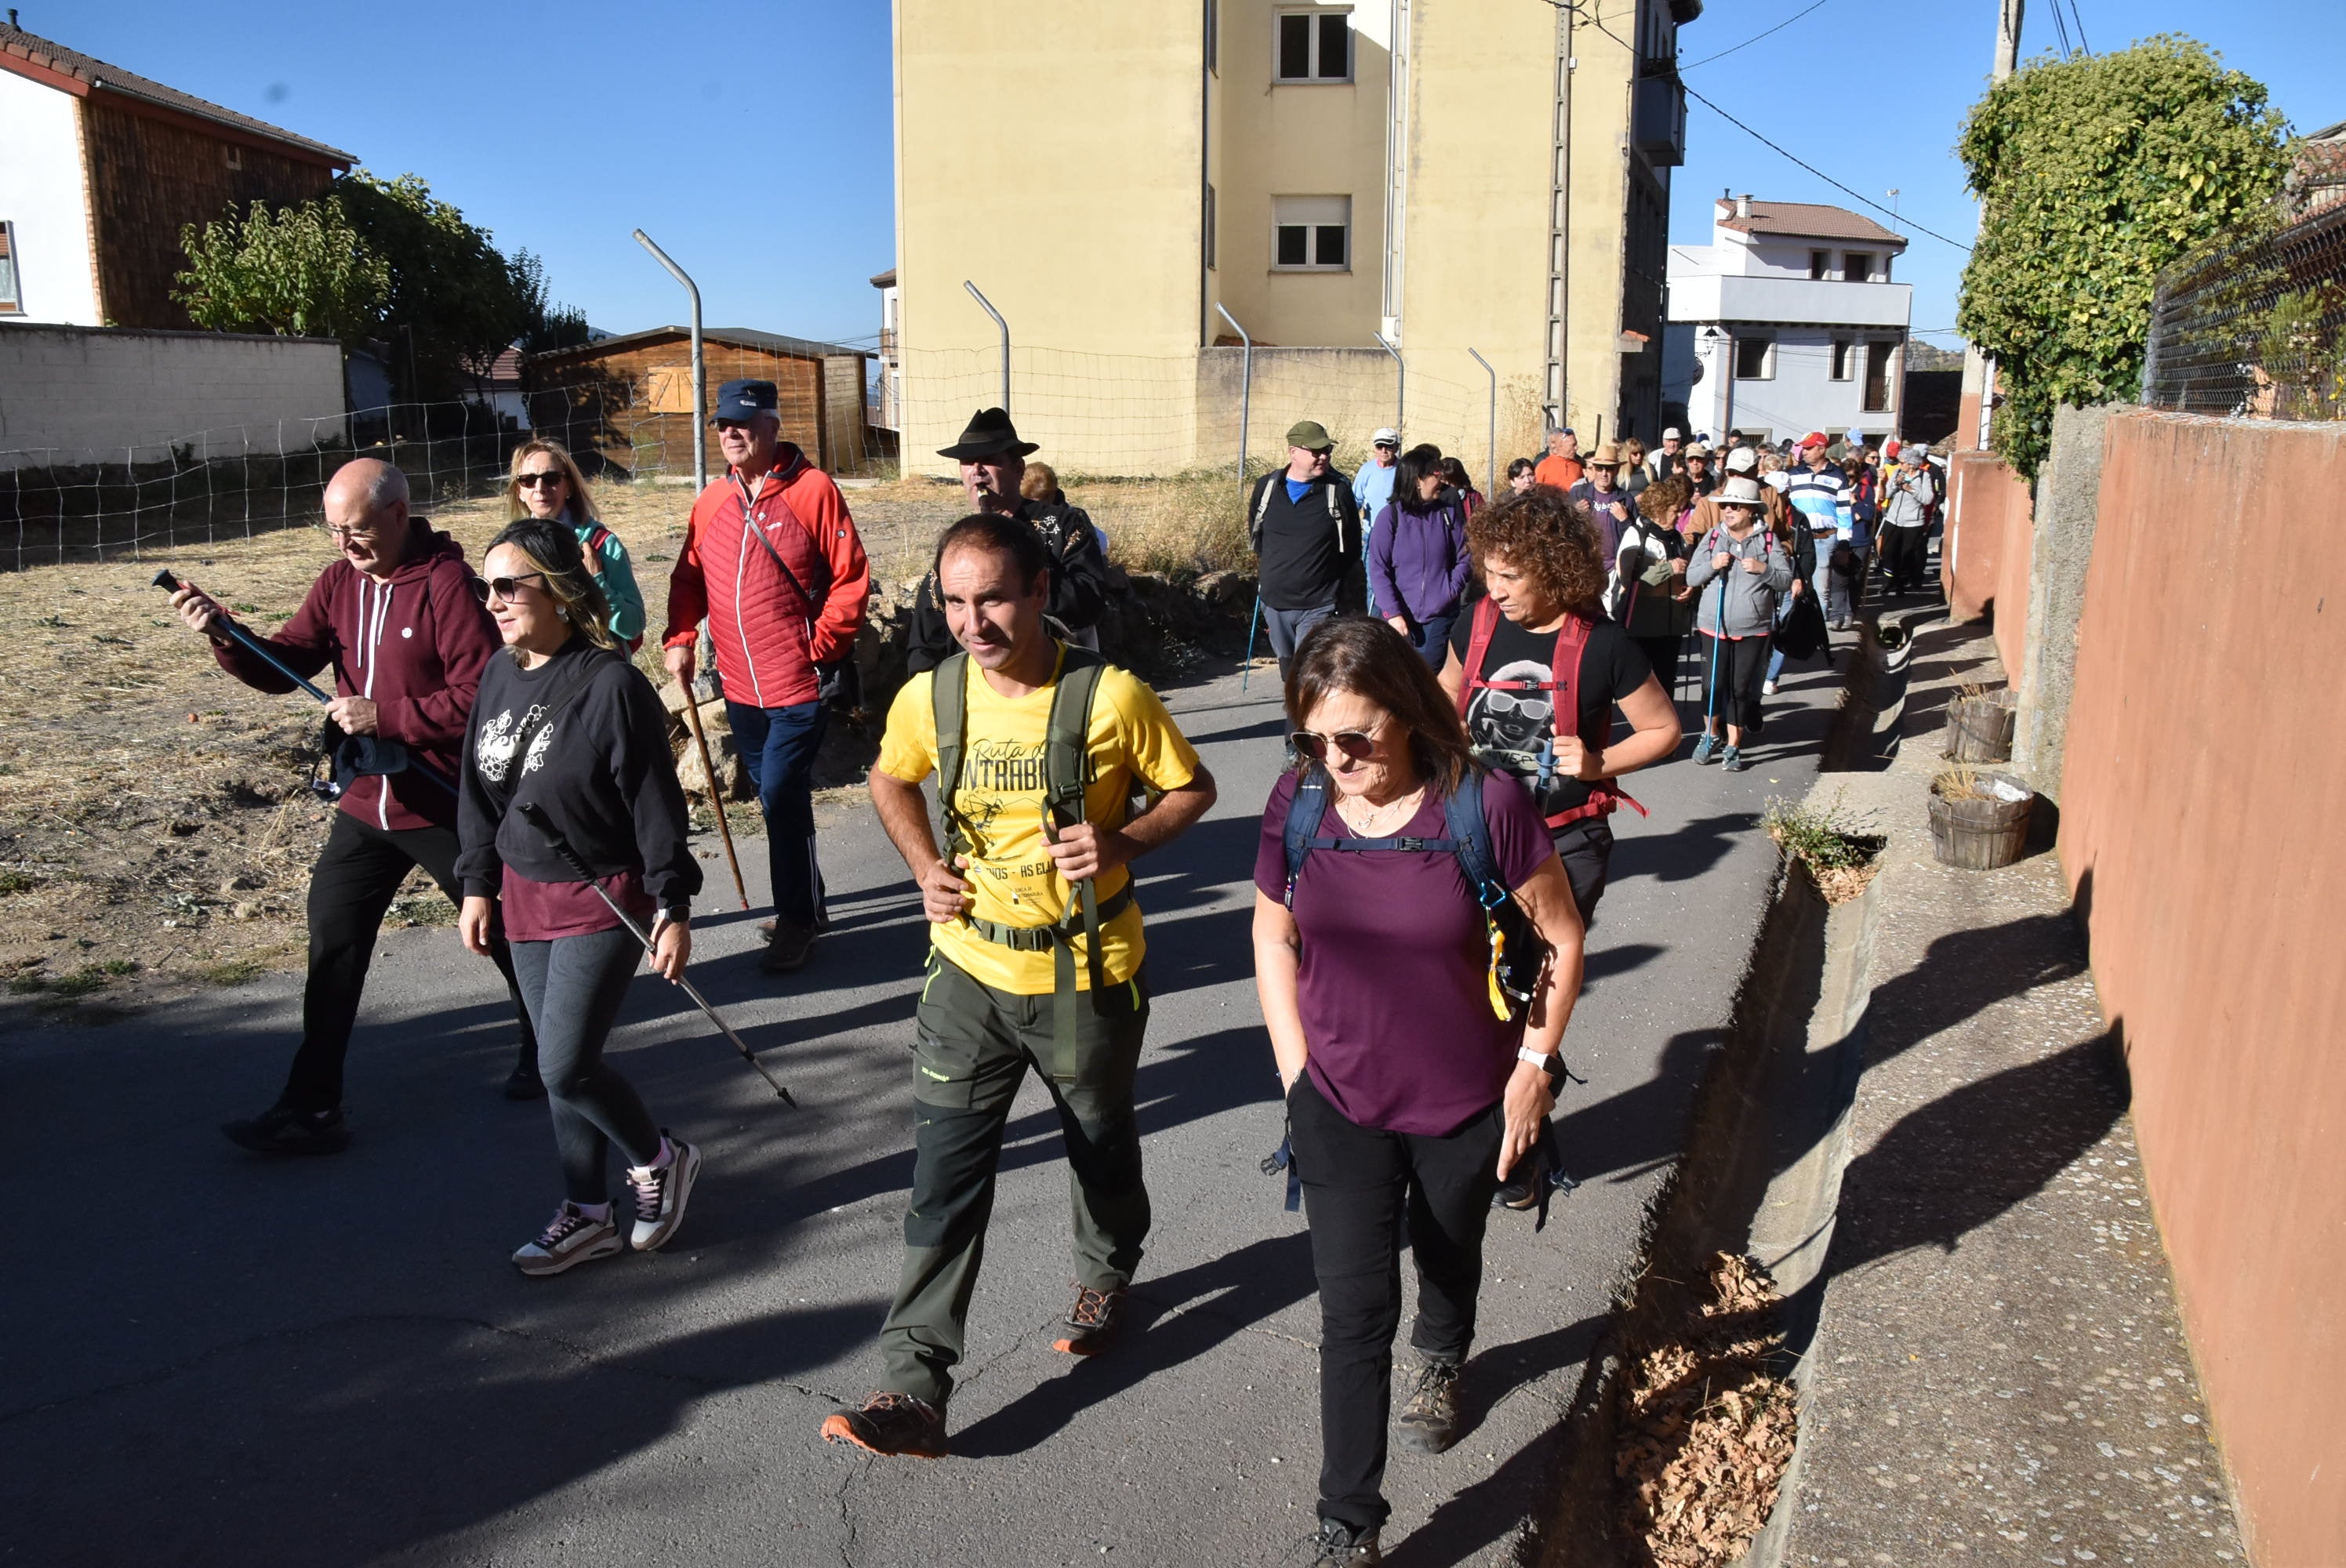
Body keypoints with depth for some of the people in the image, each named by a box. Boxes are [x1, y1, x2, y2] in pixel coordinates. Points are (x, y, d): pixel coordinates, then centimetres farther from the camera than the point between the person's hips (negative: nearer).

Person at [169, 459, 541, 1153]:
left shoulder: (448, 584, -17)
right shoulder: (340, 583, 4)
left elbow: (481, 696, -23)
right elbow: (283, 668, 3)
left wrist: (384, 715, -25)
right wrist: (224, 635, -14)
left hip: (444, 806, -6)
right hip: (366, 803, 6)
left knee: (502, 934, 12)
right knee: (332, 948, 6)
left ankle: (546, 1054, 36)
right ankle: (312, 1107, 15)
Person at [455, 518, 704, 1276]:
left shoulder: (612, 685, -19)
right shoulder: (498, 679, 3)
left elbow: (656, 805, -16)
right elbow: (479, 793, 14)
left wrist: (673, 909, -14)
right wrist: (478, 885, 14)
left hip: (602, 901, -7)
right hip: (525, 899, 7)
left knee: (566, 1067, -9)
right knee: (561, 1066, 13)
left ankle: (660, 1158, 19)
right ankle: (588, 1213, 28)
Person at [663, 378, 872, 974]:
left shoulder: (812, 489, -9)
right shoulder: (712, 499, 8)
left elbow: (851, 578, -8)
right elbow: (690, 576, 13)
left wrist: (822, 644, -12)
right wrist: (679, 639, 1)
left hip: (799, 684, -6)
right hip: (741, 685, 6)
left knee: (783, 798, -7)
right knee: (778, 799, 15)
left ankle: (798, 918, 9)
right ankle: (805, 907, 29)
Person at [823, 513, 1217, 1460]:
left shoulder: (1110, 697, -17)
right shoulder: (928, 698, -7)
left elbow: (1192, 789, -3)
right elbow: (889, 780, 14)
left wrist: (1121, 842, -22)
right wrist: (924, 866, -2)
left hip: (1088, 978, -1)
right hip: (972, 971, 2)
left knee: (1102, 1149, 21)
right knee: (945, 1178, -2)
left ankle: (1105, 1277, 51)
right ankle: (912, 1388, 5)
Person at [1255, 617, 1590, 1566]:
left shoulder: (1486, 804, -21)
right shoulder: (1298, 802, -13)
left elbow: (1561, 936, -8)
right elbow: (1273, 938, 1)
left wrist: (1535, 1064, -8)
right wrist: (1297, 1070, -2)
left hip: (1468, 1103, 0)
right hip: (1340, 1104, 1)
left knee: (1448, 1254, 26)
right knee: (1353, 1312, 1)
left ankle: (1439, 1363, 59)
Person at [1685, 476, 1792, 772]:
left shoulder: (1767, 540, -1)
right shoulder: (1712, 538, 3)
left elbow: (1786, 580, -2)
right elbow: (1691, 577, 2)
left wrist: (1763, 570, -20)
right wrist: (1712, 565, -16)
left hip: (1752, 629, -1)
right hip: (1714, 625, 1)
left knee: (1741, 688, 3)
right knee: (1712, 685, 4)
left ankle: (1733, 747, 15)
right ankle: (1710, 737, 28)